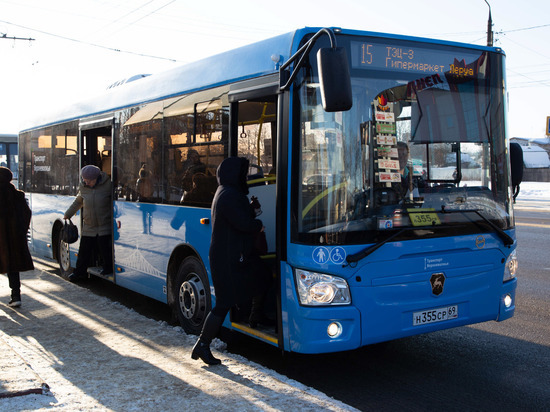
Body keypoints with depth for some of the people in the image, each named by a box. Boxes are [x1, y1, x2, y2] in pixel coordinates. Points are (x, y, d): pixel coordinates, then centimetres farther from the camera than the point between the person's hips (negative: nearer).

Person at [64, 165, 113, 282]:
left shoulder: (107, 185, -8)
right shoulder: (83, 187, 5)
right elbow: (78, 202, 22)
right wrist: (67, 215, 27)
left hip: (105, 226, -4)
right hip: (88, 227, 4)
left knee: (105, 248, -2)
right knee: (84, 249, 7)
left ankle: (108, 268, 19)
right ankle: (80, 272, 20)